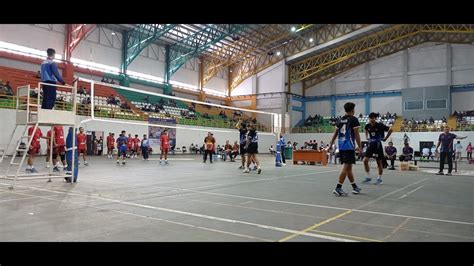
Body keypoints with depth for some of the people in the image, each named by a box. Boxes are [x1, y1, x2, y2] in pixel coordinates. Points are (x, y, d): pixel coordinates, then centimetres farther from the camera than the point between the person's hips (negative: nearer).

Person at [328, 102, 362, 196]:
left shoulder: (340, 120, 13)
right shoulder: (354, 119, -5)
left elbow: (335, 134, 14)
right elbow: (356, 135, -9)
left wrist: (330, 145, 18)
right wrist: (359, 147, -5)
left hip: (341, 146, 7)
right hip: (349, 146, -7)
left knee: (348, 167, 15)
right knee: (346, 167, -8)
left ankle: (354, 187, 27)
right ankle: (338, 188, -14)